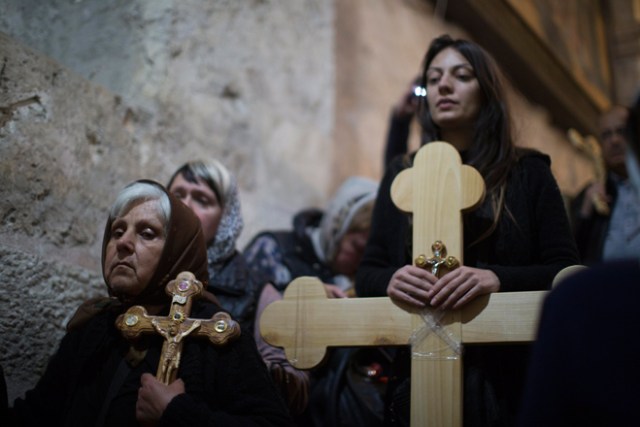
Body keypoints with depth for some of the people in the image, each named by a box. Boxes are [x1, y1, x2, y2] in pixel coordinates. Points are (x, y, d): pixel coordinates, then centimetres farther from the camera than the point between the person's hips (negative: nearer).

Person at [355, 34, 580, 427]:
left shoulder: (528, 173, 3)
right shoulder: (401, 176, 9)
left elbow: (567, 271, -4)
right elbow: (367, 273, 7)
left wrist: (497, 278, -23)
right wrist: (390, 280, -17)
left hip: (509, 378, -2)